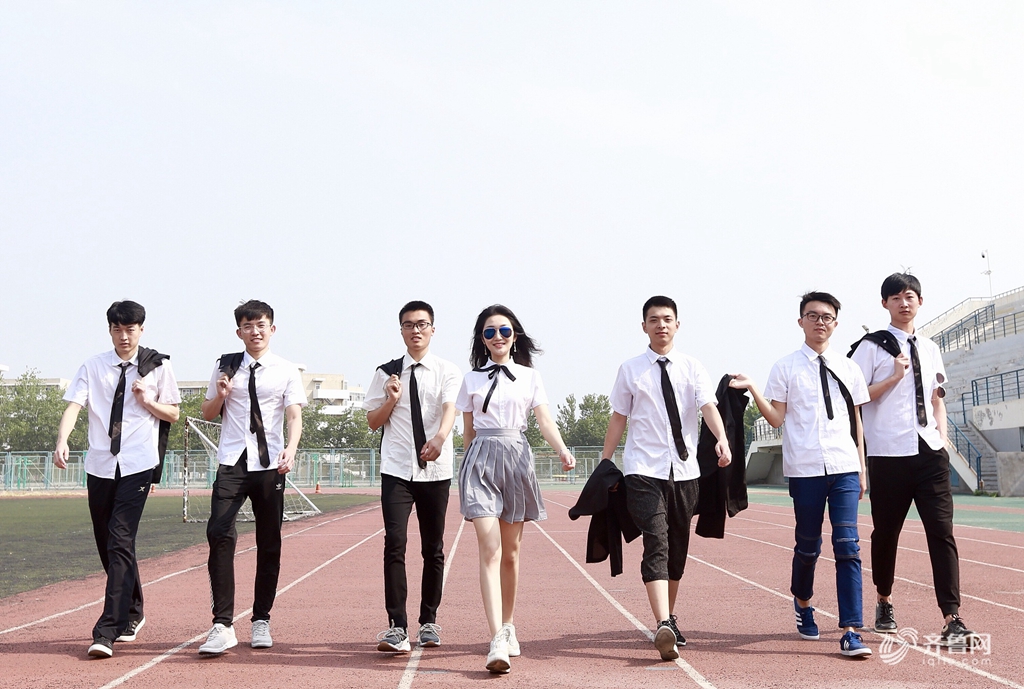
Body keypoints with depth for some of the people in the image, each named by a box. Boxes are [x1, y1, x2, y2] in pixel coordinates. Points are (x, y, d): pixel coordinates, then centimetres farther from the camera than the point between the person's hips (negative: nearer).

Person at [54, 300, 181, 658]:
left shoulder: (158, 367, 4)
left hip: (138, 465, -3)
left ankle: (107, 632, -16)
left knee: (121, 541, -14)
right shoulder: (93, 367, 7)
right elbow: (74, 405, -5)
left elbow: (173, 414, 9)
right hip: (99, 464, 3)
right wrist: (62, 441, -23)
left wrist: (147, 400, -10)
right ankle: (132, 613, 32)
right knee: (106, 544, 11)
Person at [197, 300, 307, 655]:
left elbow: (295, 416, -4)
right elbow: (208, 414, 17)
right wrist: (220, 396, -4)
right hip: (232, 463, 0)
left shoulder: (286, 371, 5)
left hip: (269, 465, 0)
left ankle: (261, 620, 18)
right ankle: (223, 625, -12)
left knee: (269, 543, 5)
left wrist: (290, 450, -22)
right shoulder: (225, 366, 10)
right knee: (219, 535, -14)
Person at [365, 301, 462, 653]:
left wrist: (440, 437, -36)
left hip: (435, 469, 0)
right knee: (395, 543, -12)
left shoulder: (447, 371, 2)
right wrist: (391, 399, -10)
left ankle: (429, 622, 23)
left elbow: (450, 407, -16)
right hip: (397, 469, 0)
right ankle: (396, 627, -11)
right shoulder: (386, 372, 6)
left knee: (433, 547, 9)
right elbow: (373, 421, 10)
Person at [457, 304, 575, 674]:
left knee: (510, 552, 7)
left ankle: (508, 626, 24)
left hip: (517, 458, 1)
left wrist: (562, 449, -18)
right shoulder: (472, 380, 10)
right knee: (490, 550, -13)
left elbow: (545, 420, -1)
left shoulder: (529, 377, 9)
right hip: (481, 460, -1)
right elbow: (468, 431, 14)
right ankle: (497, 642, -21)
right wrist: (467, 468, 13)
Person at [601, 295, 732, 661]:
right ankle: (663, 627, -26)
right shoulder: (630, 370, 4)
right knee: (656, 545, -16)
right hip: (643, 470, -2)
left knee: (678, 548, 11)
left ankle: (670, 618, 28)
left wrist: (722, 439, -27)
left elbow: (708, 406, -8)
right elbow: (618, 417, 7)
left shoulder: (692, 367, 6)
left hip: (684, 470, 3)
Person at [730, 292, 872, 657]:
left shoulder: (848, 368, 12)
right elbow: (776, 419, 1)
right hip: (805, 469, -1)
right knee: (808, 544, 10)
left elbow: (856, 421, 15)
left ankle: (851, 631, -7)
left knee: (847, 544, -8)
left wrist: (862, 467, 12)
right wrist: (752, 389, -13)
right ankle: (802, 602, 39)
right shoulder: (786, 367, 5)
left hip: (844, 467, 2)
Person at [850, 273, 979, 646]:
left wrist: (943, 438, 8)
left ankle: (952, 620, -5)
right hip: (888, 454, -3)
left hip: (930, 452, 3)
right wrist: (895, 376, -13)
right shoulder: (871, 347, 0)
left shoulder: (930, 349, 16)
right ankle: (884, 602, 32)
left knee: (942, 532, -5)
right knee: (886, 532, 9)